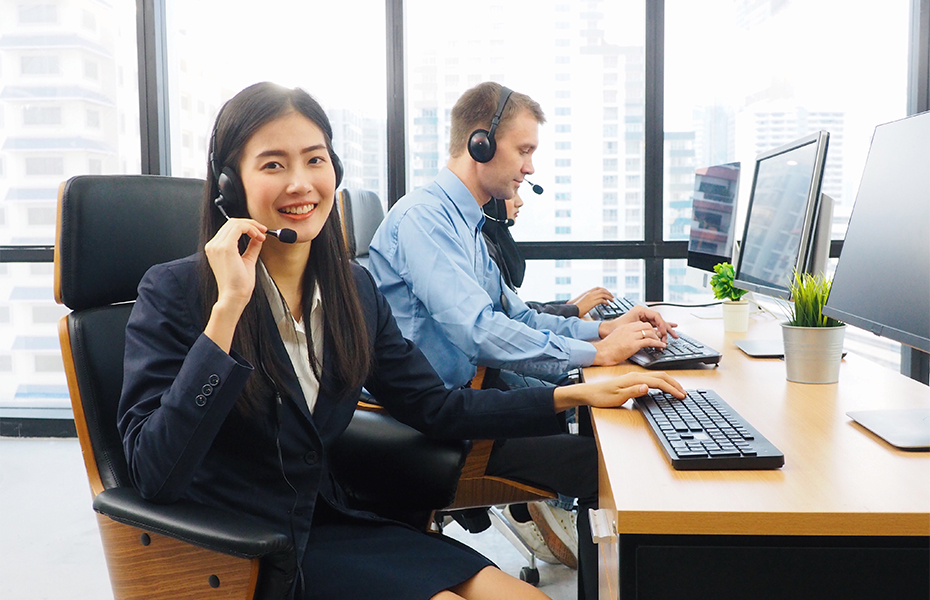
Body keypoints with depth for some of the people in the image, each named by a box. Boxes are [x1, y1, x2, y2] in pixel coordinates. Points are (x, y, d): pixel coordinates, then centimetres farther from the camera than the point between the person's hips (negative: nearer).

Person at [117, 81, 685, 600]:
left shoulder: (355, 290, 3)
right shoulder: (174, 293, -14)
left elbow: (436, 407, 8)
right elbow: (155, 474, -24)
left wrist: (575, 395, 4)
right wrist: (228, 307, -29)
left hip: (328, 523, 6)